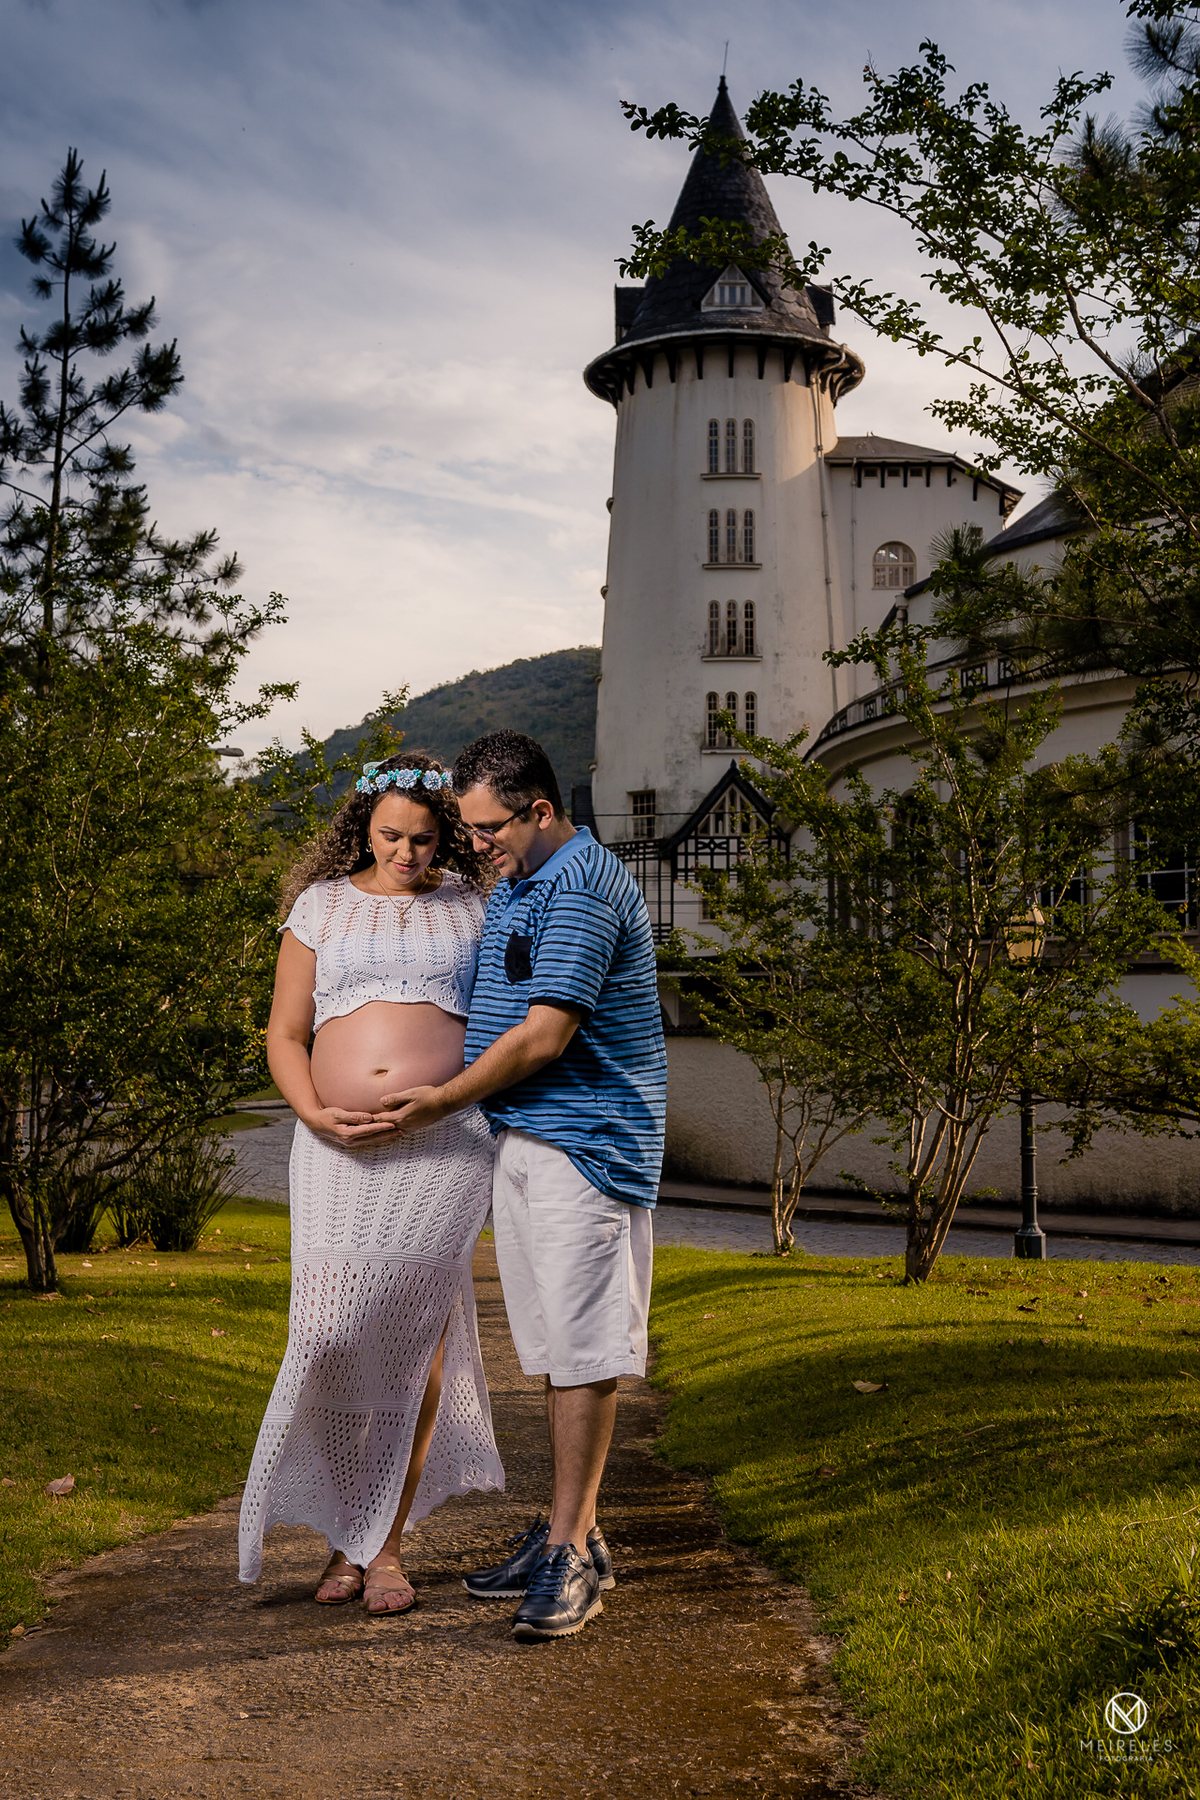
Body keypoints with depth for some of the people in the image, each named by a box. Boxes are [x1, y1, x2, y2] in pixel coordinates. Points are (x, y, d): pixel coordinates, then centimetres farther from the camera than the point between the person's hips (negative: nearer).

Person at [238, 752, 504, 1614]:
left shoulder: (470, 906, 11)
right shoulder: (322, 905, 11)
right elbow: (284, 1035, 8)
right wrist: (315, 1115, -9)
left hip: (444, 1145, 0)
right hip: (340, 1149, 1)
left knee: (415, 1335, 1)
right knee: (335, 1334, -5)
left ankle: (386, 1543, 14)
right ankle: (347, 1532, 16)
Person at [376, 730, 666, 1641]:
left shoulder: (583, 888, -15)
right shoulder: (517, 885, 18)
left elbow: (544, 1035, -19)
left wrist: (444, 1100, -9)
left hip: (586, 1146, -10)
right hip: (524, 1139, 10)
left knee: (583, 1348, -6)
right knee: (556, 1349, 12)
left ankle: (570, 1551, 0)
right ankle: (574, 1530, 20)